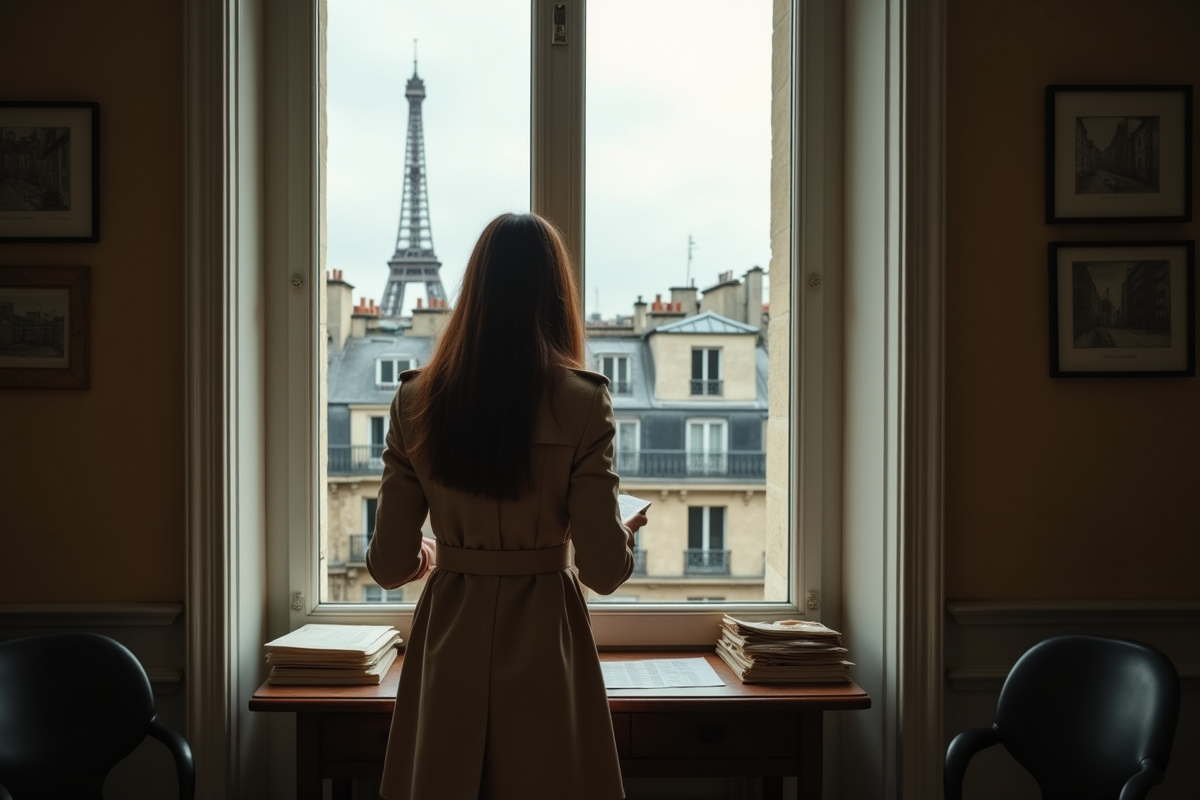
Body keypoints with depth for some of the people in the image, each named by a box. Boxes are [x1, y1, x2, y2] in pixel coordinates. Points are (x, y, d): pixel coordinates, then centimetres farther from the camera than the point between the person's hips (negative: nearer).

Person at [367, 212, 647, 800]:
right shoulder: (581, 401, -11)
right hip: (545, 638, -2)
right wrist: (627, 536, 10)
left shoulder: (416, 399, -4)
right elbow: (604, 570, -12)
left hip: (449, 638, 2)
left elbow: (390, 565, -1)